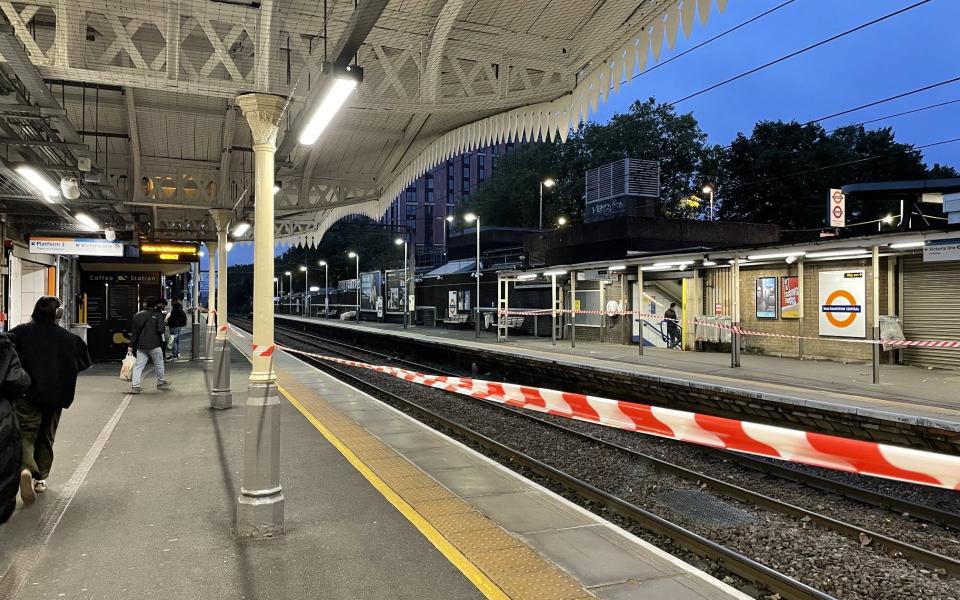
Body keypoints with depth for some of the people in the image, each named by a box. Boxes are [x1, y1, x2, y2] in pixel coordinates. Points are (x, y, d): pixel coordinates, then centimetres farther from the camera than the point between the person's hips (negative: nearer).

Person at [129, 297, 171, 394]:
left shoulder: (138, 315, 11)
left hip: (140, 345, 5)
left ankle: (135, 386, -3)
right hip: (154, 345, -5)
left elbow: (134, 331, 10)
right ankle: (160, 383, 25)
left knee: (138, 365, 4)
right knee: (159, 364, 13)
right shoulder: (158, 315, -7)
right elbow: (160, 329, -19)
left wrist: (131, 345, 12)